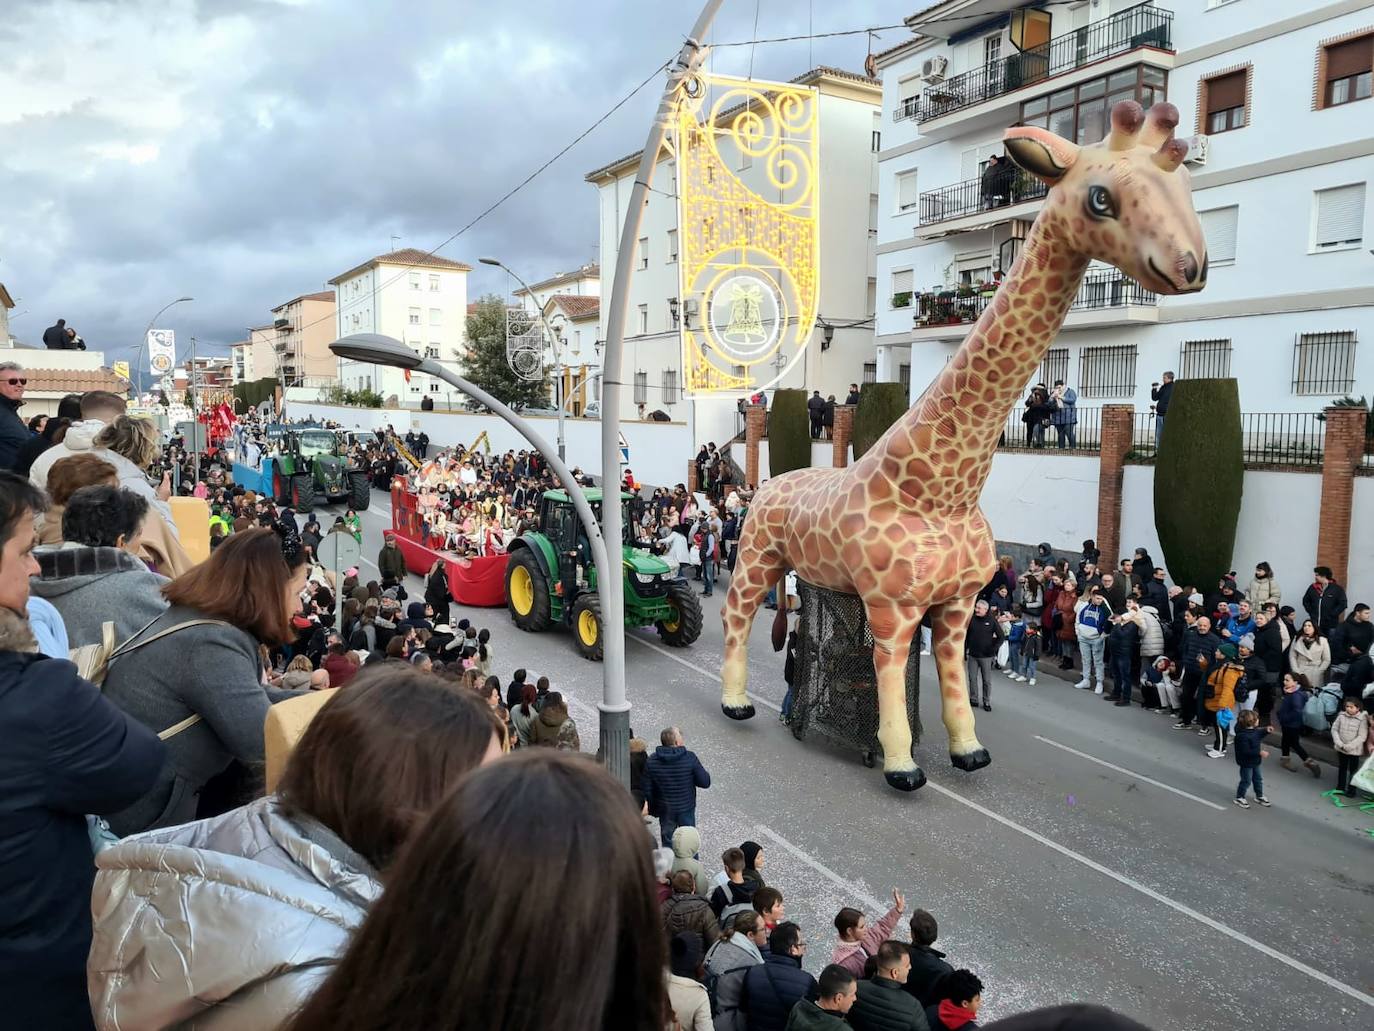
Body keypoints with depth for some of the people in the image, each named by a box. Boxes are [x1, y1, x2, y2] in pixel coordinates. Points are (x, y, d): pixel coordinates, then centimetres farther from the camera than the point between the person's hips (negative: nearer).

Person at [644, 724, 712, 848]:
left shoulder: (651, 761, -12)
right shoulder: (690, 758, -19)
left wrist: (652, 809, 9)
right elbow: (705, 782, -15)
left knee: (667, 843, 18)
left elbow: (648, 791, -6)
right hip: (686, 809, -2)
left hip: (664, 810, 2)